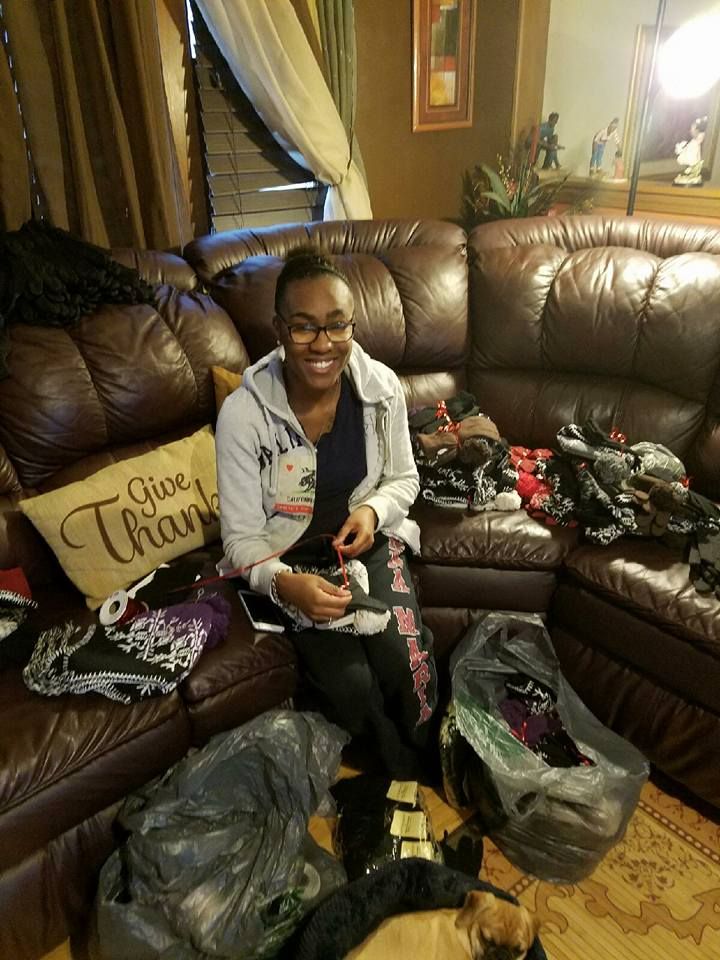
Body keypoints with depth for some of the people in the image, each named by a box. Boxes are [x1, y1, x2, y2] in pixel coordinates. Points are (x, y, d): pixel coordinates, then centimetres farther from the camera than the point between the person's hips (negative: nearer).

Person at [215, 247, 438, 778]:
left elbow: (403, 479, 5)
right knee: (351, 683, -19)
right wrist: (285, 584, -34)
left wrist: (374, 511, -17)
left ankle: (426, 768, 18)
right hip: (288, 559, -2)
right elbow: (243, 539, -14)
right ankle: (401, 776, 16)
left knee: (409, 664, -17)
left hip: (367, 542, 2)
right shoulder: (243, 413, -20)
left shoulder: (382, 386, -12)